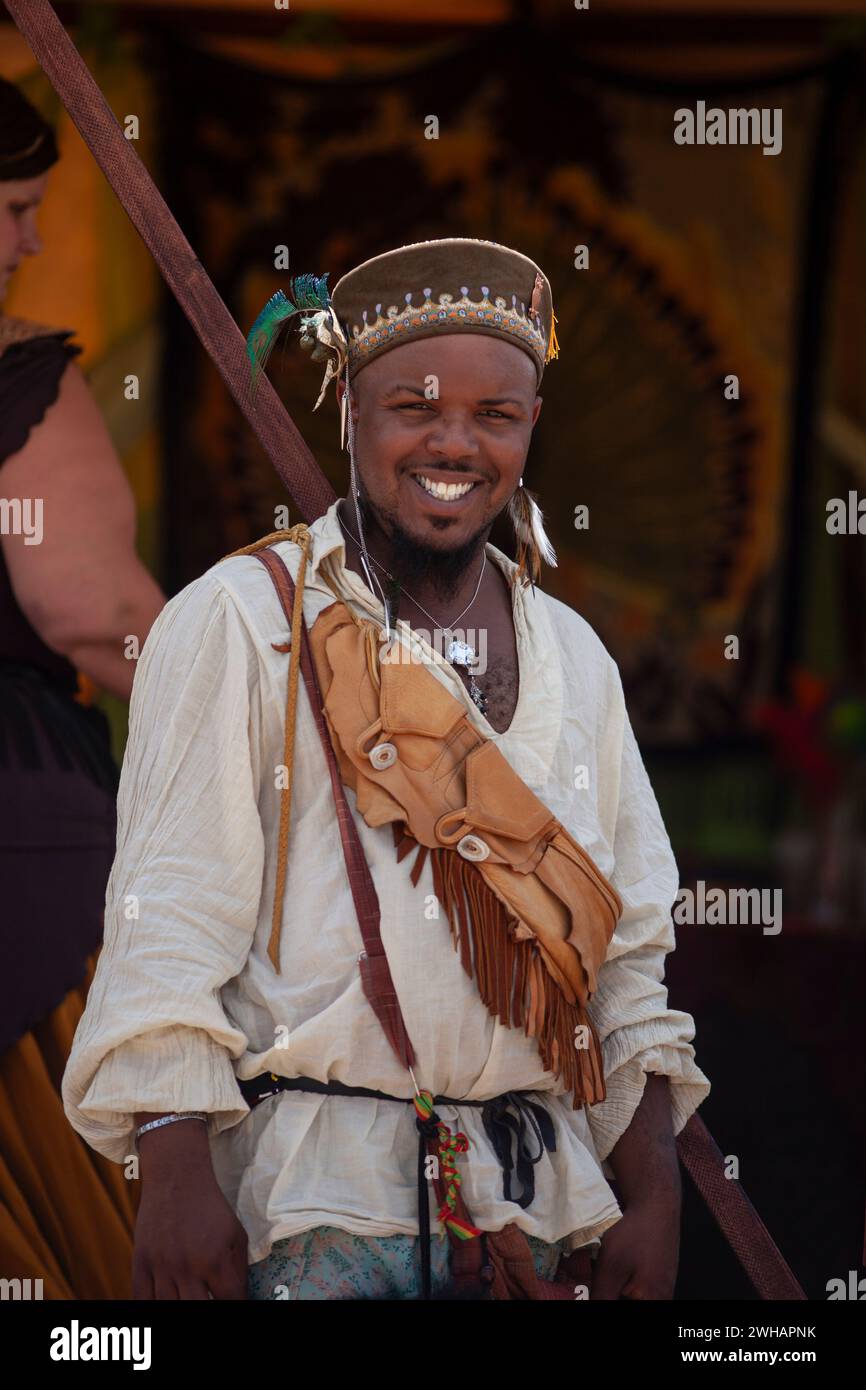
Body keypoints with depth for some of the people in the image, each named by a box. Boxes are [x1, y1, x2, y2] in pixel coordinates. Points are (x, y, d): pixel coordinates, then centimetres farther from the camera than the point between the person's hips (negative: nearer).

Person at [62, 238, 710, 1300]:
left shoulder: (571, 658, 16)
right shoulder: (240, 622, -1)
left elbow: (629, 951, 16)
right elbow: (169, 906, -8)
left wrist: (651, 1196, 8)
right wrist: (174, 1173, -17)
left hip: (520, 1209, 5)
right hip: (311, 1199, -5)